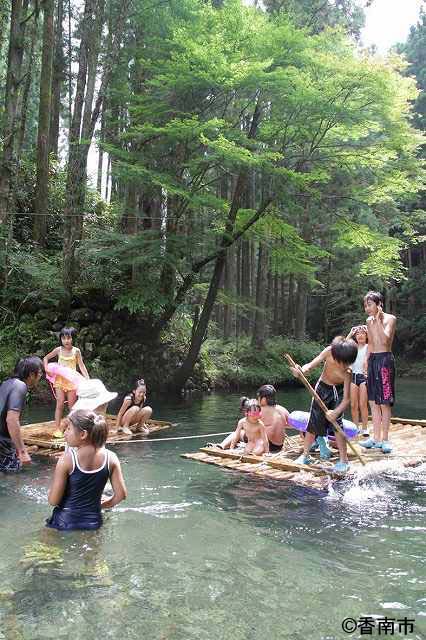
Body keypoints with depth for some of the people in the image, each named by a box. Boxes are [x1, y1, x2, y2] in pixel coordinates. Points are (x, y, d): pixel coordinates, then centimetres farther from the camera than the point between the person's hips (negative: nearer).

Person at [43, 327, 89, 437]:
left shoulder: (76, 351, -3)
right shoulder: (58, 350, 0)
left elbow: (81, 365, -3)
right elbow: (45, 358, 12)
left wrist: (87, 378, -13)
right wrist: (46, 369, -4)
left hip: (72, 381, 0)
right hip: (60, 380, 0)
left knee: (72, 405, 5)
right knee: (60, 404, -3)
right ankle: (57, 429, 1)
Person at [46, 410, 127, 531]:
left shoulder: (67, 459, -14)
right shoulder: (110, 458, -5)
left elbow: (53, 500, -10)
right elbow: (121, 494, -1)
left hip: (65, 523, -3)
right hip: (94, 523, 4)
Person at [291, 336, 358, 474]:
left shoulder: (346, 374, -32)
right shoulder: (329, 351, -27)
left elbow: (346, 398, -33)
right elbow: (311, 365, -22)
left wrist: (336, 412, -49)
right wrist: (301, 371, -44)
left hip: (338, 391, -3)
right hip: (322, 387, 3)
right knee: (313, 422, 4)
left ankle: (343, 460, -5)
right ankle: (305, 455, 20)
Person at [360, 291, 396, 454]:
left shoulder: (390, 318, -6)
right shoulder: (369, 321, 13)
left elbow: (385, 340, -21)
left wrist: (378, 320, -17)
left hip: (385, 360, -7)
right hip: (372, 360, 7)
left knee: (384, 403, -4)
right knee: (373, 402, 8)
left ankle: (385, 439, 2)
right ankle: (376, 438, 15)